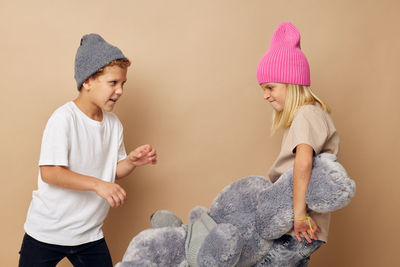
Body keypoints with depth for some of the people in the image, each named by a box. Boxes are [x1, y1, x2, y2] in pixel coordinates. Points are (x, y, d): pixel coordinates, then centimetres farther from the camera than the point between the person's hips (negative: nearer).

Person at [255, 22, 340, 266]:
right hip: (302, 228, 9)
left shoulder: (307, 114, -14)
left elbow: (303, 161, -32)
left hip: (302, 232, -9)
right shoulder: (306, 115, 17)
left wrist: (299, 213, -29)